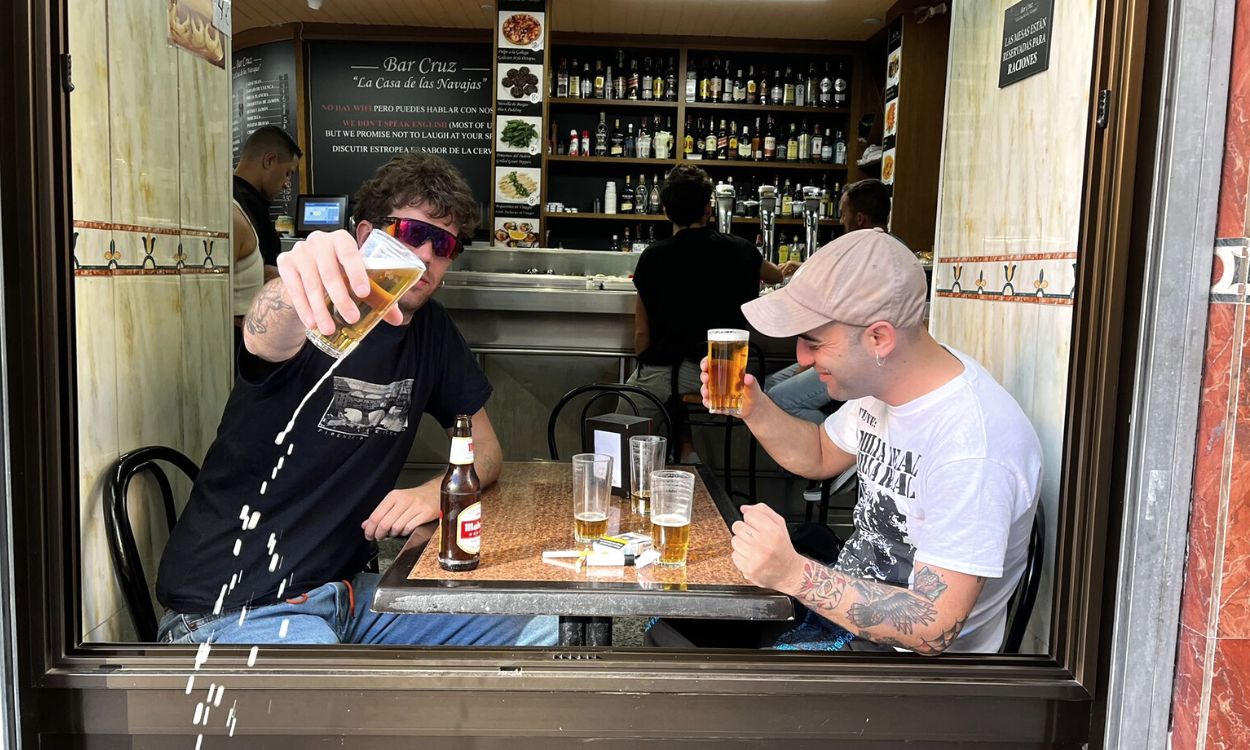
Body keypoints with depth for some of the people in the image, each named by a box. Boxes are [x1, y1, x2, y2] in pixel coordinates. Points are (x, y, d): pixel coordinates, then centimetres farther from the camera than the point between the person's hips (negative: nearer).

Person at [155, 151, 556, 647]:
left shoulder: (430, 329, 7)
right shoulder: (320, 320, -13)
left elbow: (484, 446, 11)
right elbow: (263, 340, -38)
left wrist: (437, 492, -11)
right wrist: (296, 288, -62)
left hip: (344, 590, 7)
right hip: (235, 607, -6)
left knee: (544, 632, -3)